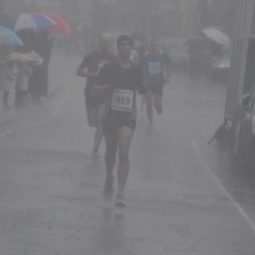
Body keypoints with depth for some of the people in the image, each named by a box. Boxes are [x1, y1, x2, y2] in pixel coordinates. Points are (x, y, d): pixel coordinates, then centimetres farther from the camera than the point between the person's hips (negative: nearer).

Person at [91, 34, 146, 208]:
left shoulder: (136, 69, 4)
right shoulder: (110, 68, -4)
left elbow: (141, 90, 20)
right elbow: (94, 89, -3)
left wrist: (145, 88, -1)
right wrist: (108, 86, -20)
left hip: (128, 115, 0)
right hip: (111, 113, 0)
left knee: (123, 152, -15)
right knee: (111, 152, 15)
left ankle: (121, 194, -14)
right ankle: (109, 178, 46)